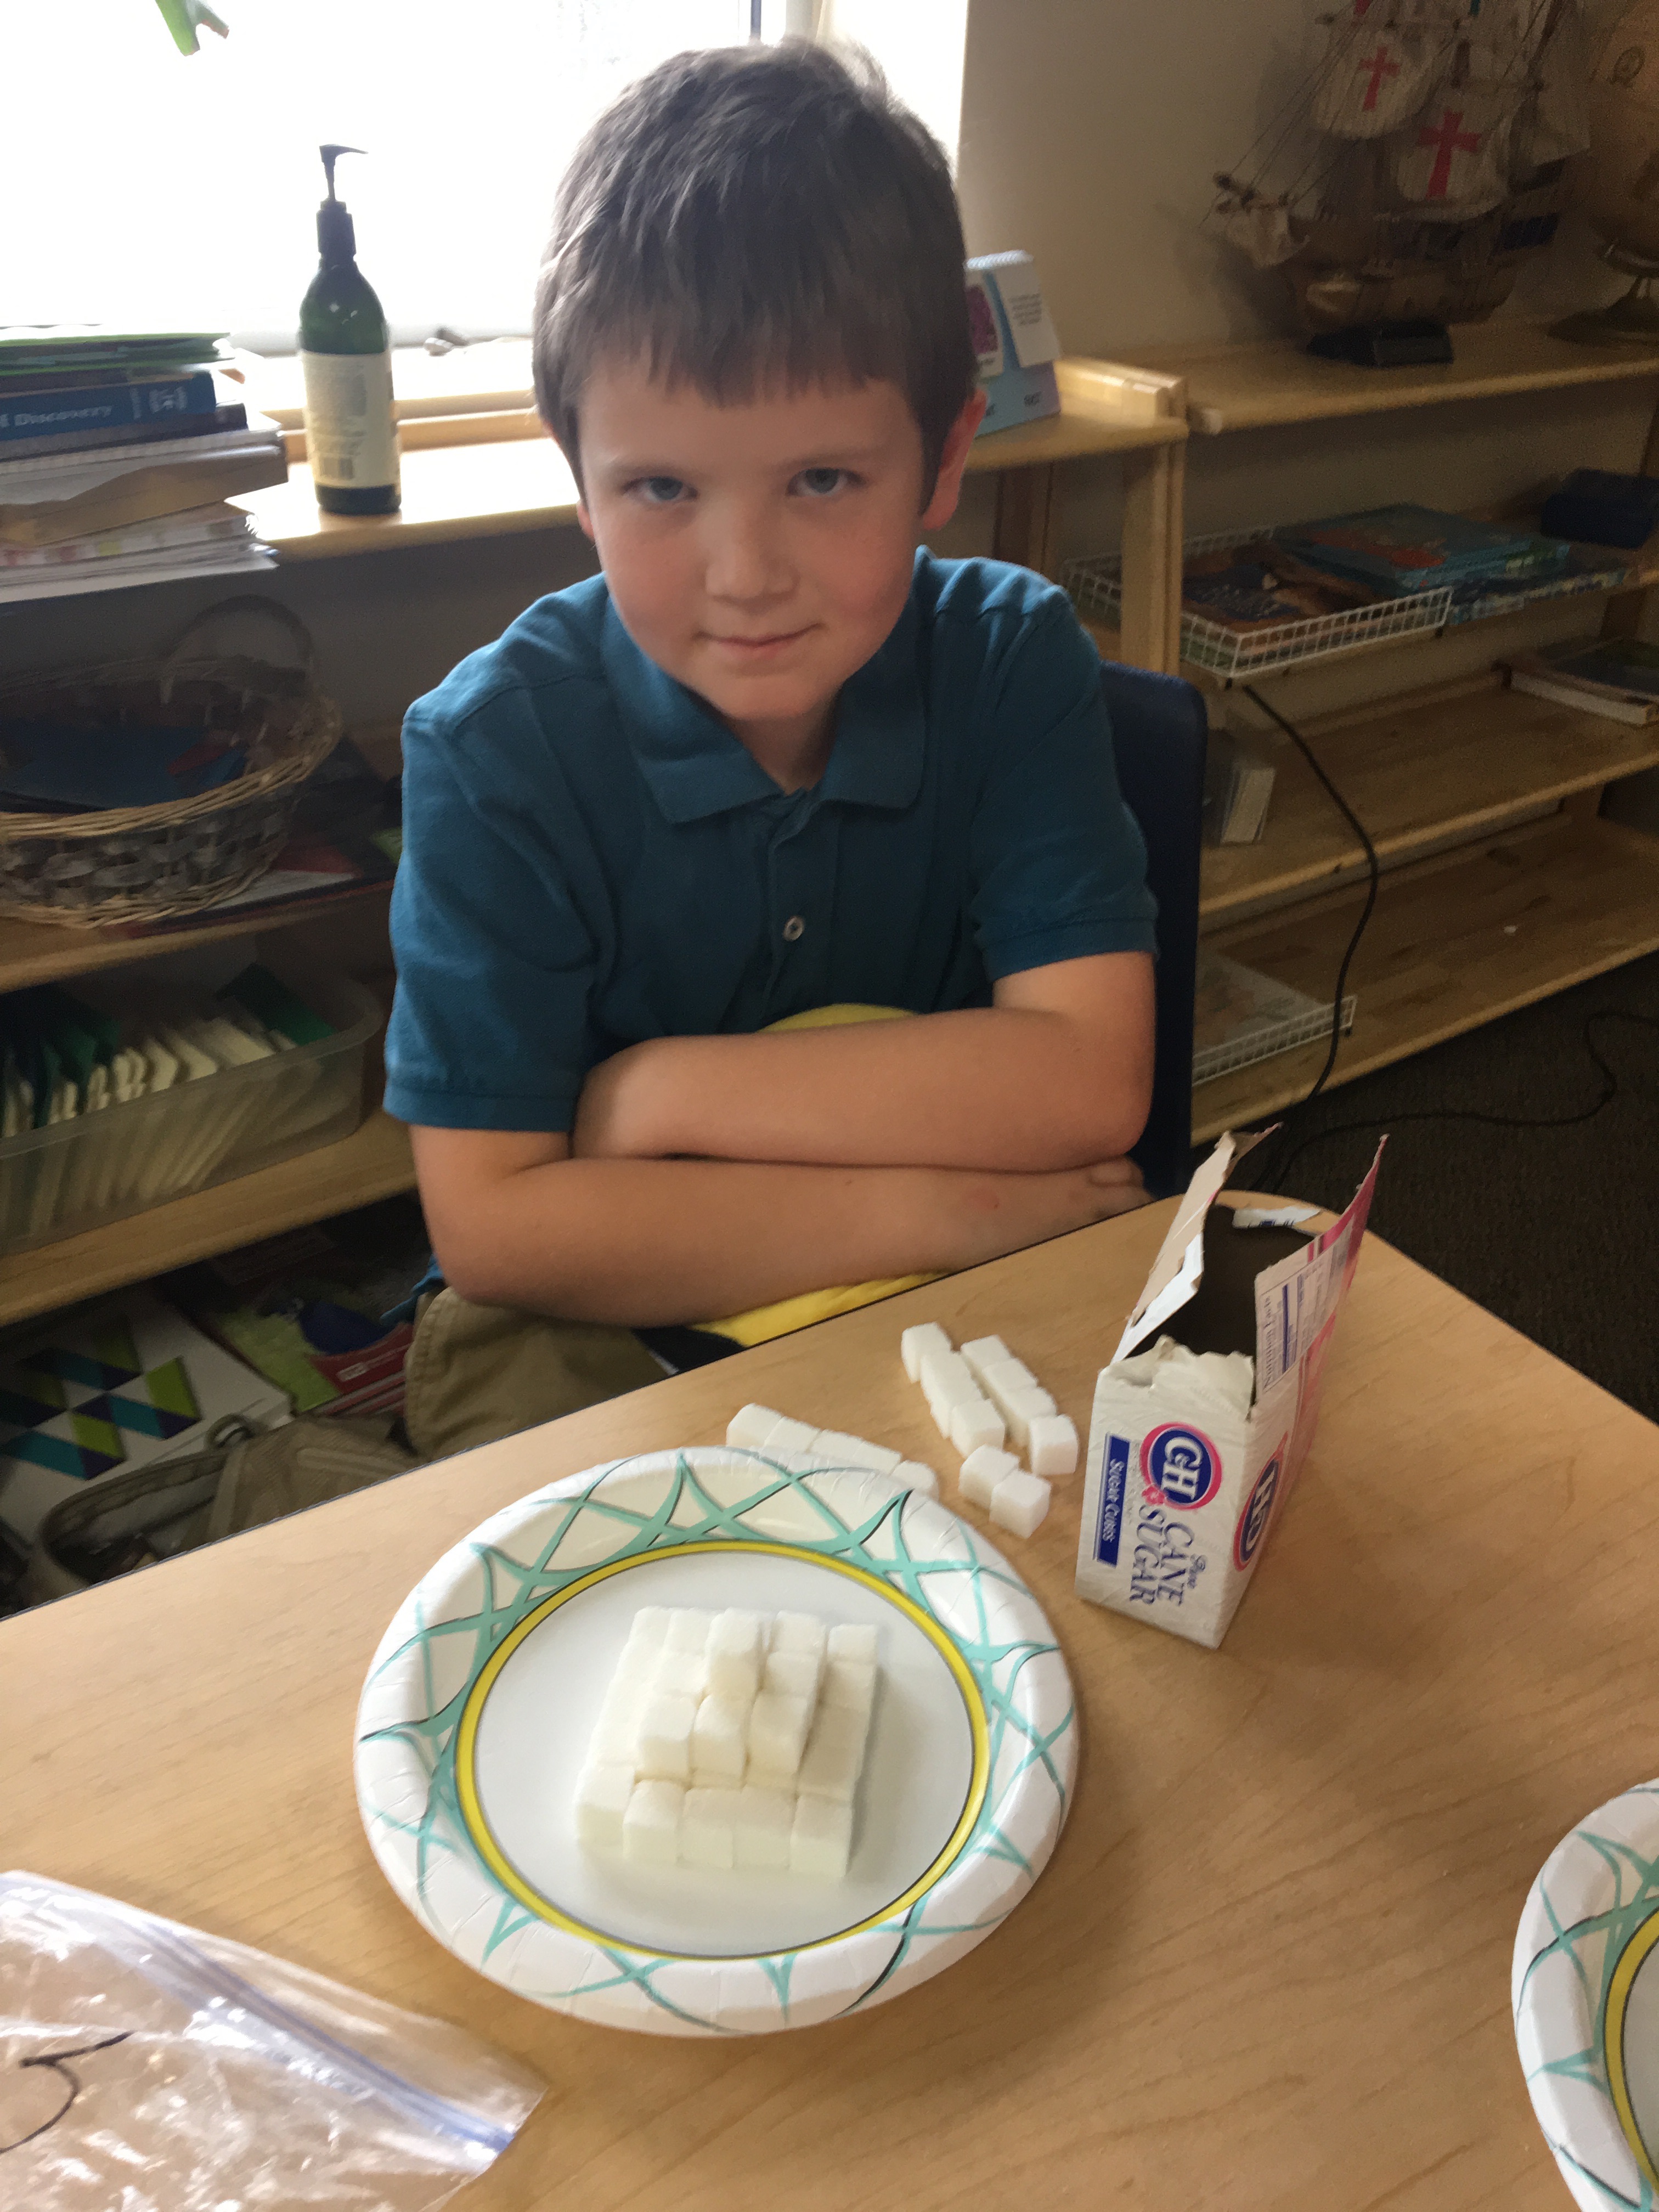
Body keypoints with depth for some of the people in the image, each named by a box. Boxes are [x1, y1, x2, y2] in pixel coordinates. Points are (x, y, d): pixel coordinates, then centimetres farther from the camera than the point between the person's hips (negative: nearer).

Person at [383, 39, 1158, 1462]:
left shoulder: (1014, 659, -9)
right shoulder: (496, 743, -16)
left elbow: (1087, 1084, -18)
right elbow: (488, 1223, -20)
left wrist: (665, 1089, -21)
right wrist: (938, 1202, -23)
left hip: (962, 1302, 1)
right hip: (601, 1333, 0)